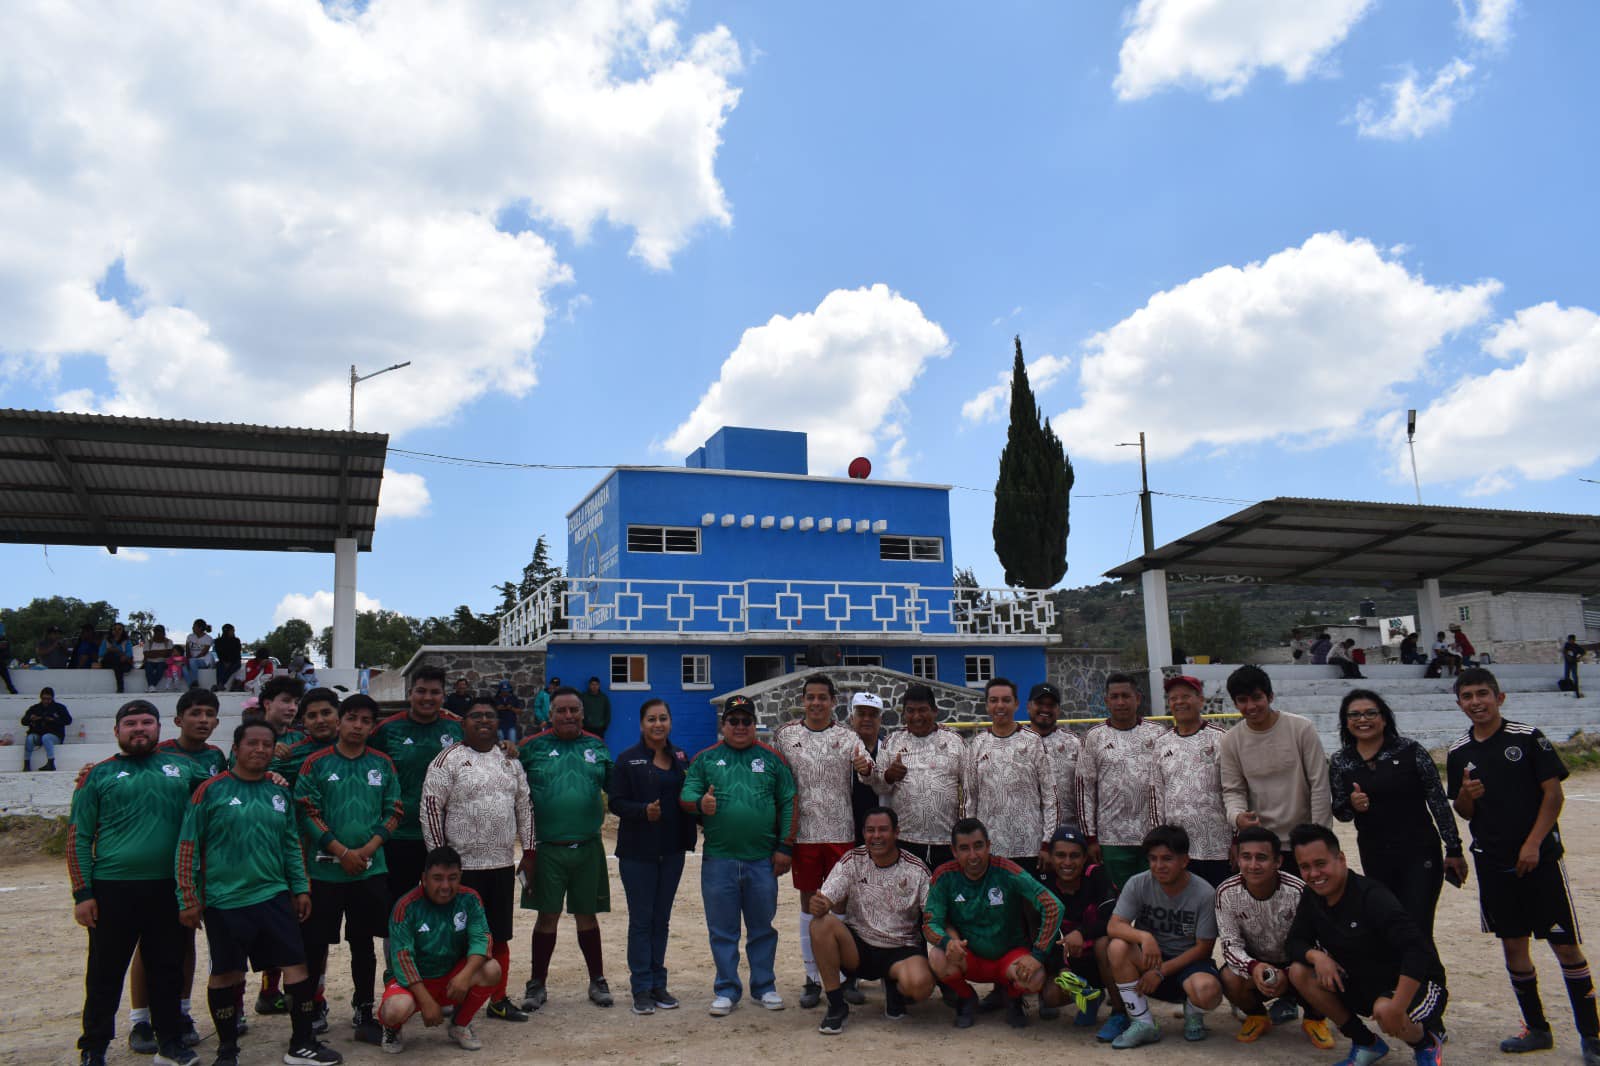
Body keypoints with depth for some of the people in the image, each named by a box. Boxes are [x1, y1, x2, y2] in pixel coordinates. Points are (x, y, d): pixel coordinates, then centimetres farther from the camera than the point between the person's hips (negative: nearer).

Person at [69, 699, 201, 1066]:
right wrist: (82, 893, -6)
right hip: (113, 889, -2)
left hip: (168, 889, 2)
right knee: (105, 974, 5)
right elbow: (78, 838, 0)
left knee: (166, 970, 11)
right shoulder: (99, 775, 2)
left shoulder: (182, 770, 8)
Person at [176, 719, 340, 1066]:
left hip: (274, 897, 4)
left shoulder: (279, 791, 8)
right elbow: (188, 847, -4)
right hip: (224, 900, -3)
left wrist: (301, 888, 13)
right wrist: (189, 899, -5)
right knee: (226, 973, 8)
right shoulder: (211, 790, -6)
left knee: (297, 965, 1)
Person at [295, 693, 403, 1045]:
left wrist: (366, 851, -8)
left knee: (363, 943, 9)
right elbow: (307, 813, -5)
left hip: (371, 870, 2)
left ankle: (363, 1012, 19)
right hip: (325, 869, -2)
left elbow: (393, 813, 5)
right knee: (316, 943, 4)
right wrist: (342, 852, -11)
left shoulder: (383, 764, 5)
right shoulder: (317, 763, -2)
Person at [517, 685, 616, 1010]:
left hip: (588, 847, 2)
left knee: (586, 915, 13)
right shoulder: (532, 747, -1)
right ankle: (537, 984, 22)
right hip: (547, 848, -2)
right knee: (547, 916, 6)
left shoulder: (597, 747, 7)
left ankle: (597, 981, 26)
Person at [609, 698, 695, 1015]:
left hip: (672, 849, 4)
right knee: (641, 919, 1)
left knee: (661, 918, 11)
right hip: (638, 850, -4)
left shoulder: (680, 758, 8)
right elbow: (615, 801, -7)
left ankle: (658, 983, 21)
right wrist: (644, 810, -22)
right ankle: (641, 988, 10)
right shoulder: (628, 760, -4)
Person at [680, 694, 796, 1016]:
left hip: (762, 860, 0)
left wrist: (785, 847, -1)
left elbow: (789, 804, 5)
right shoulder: (705, 759, 7)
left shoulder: (772, 759, 6)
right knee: (722, 929, 7)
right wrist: (700, 803, -21)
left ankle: (764, 987, 25)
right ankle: (726, 990, 20)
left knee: (762, 927, 11)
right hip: (718, 860, 0)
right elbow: (685, 795, 1)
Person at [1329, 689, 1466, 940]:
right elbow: (1340, 813, 10)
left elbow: (1438, 802, -1)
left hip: (1420, 853, -3)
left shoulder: (1410, 751, -6)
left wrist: (1454, 850, 0)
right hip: (1374, 859, 3)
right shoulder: (1340, 762, 2)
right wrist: (1352, 804, -12)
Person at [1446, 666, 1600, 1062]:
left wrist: (1533, 844, -12)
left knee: (1566, 945, -1)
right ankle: (1537, 1029, 24)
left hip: (1539, 858, -4)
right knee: (1513, 945, 10)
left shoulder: (1528, 738, -5)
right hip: (1493, 863, 4)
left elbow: (1553, 793, -6)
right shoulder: (1459, 753, 5)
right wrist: (1466, 795, -12)